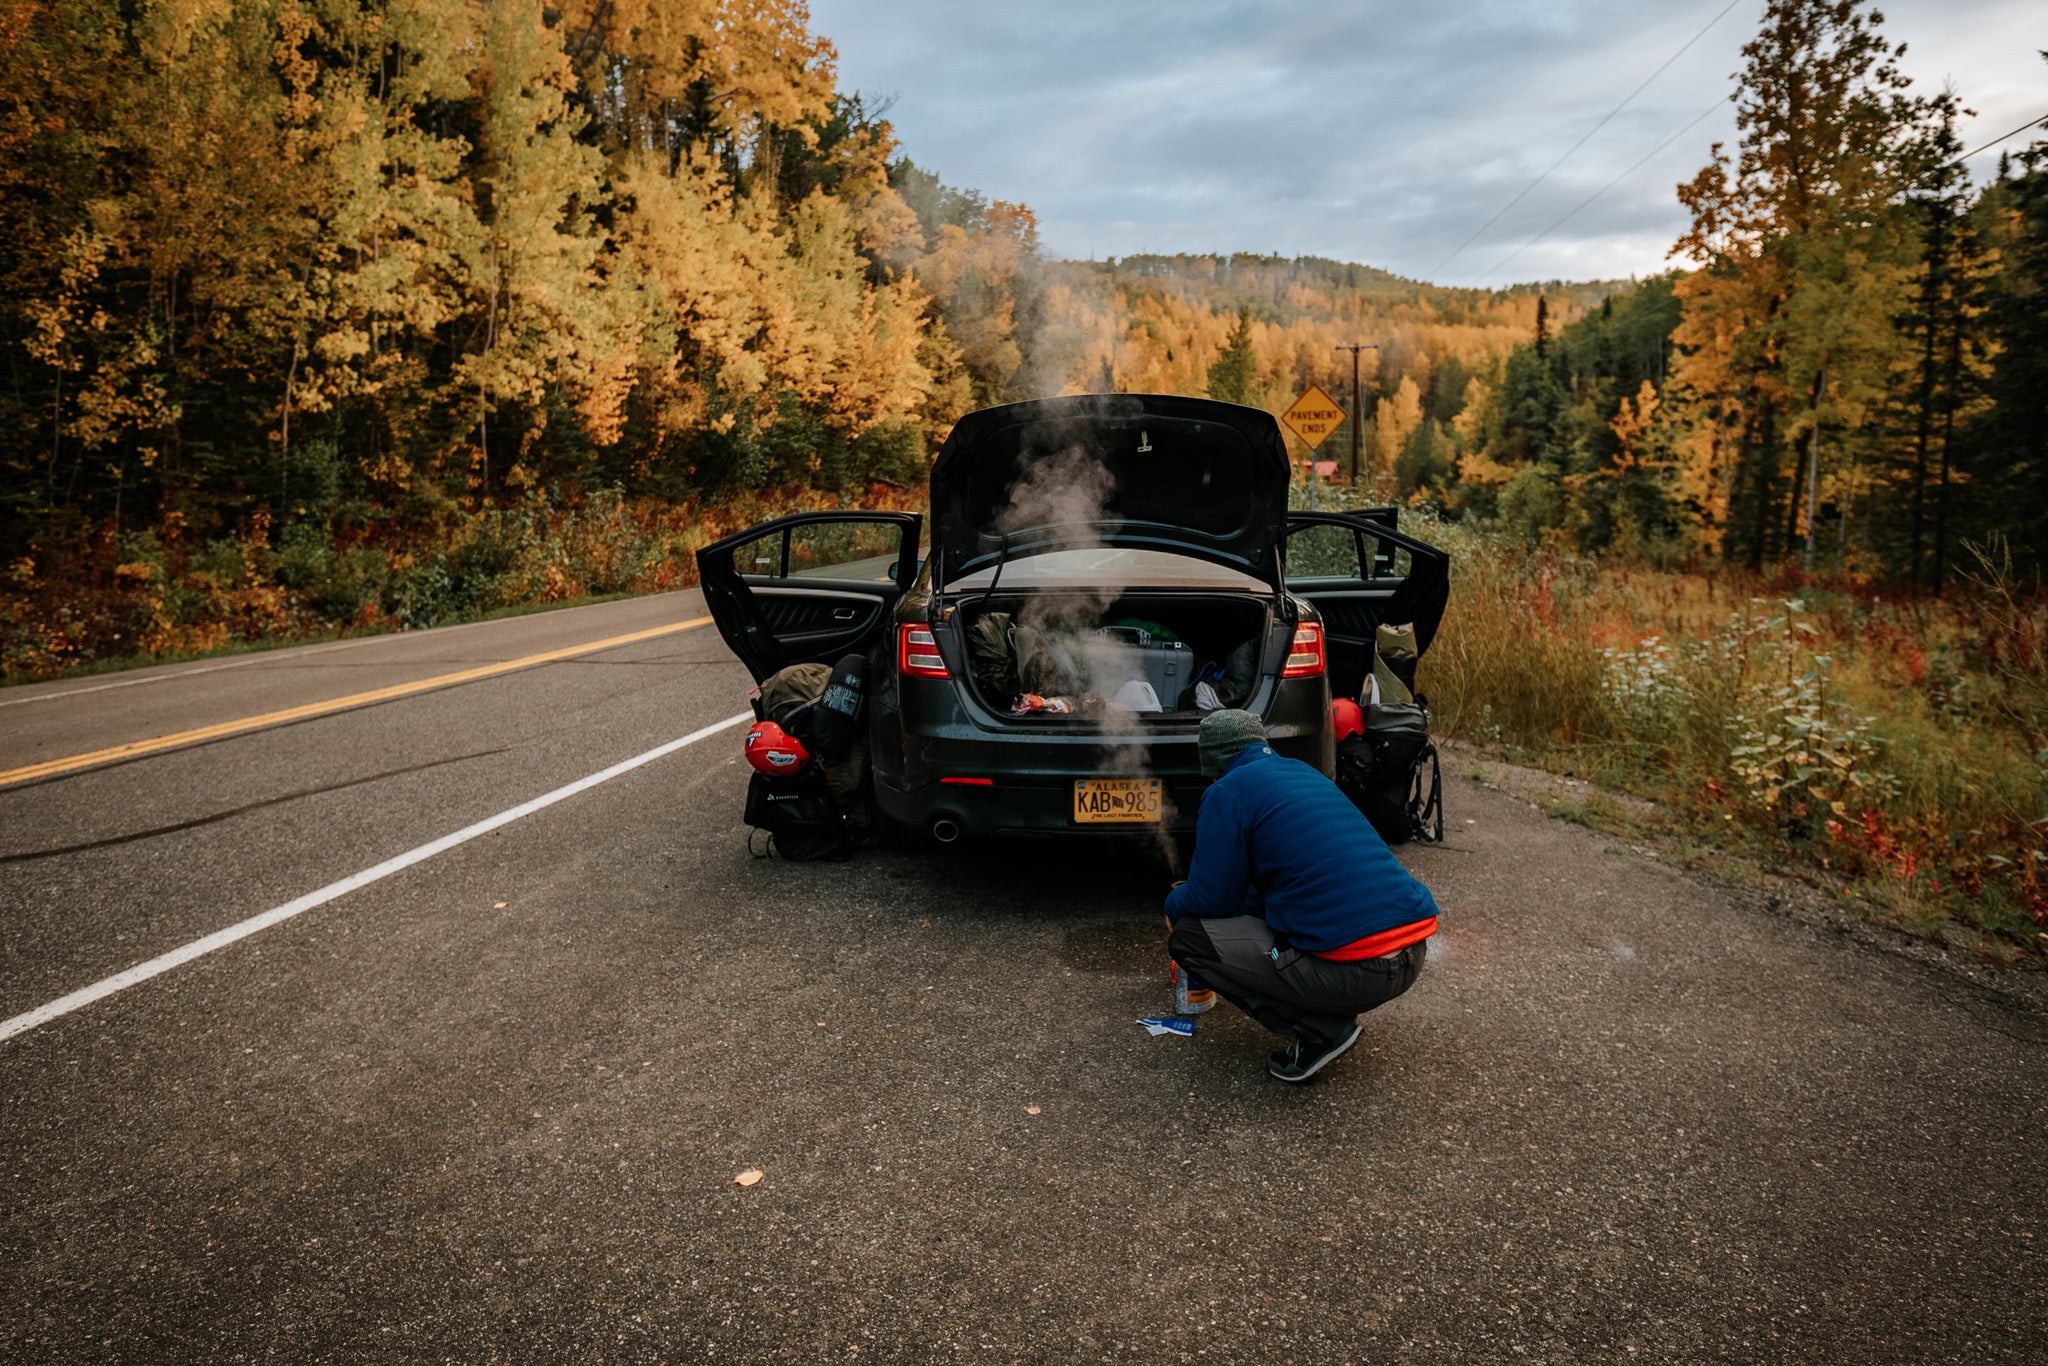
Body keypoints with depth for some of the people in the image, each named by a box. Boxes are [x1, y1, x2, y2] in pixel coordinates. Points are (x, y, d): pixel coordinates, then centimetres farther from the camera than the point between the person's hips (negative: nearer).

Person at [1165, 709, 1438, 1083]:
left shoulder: (1228, 792, -3)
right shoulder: (1304, 772, 22)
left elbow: (1212, 900, 1)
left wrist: (1175, 903, 23)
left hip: (1352, 968, -9)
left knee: (1187, 938, 3)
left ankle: (1320, 1029, -1)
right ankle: (1333, 1011, 15)